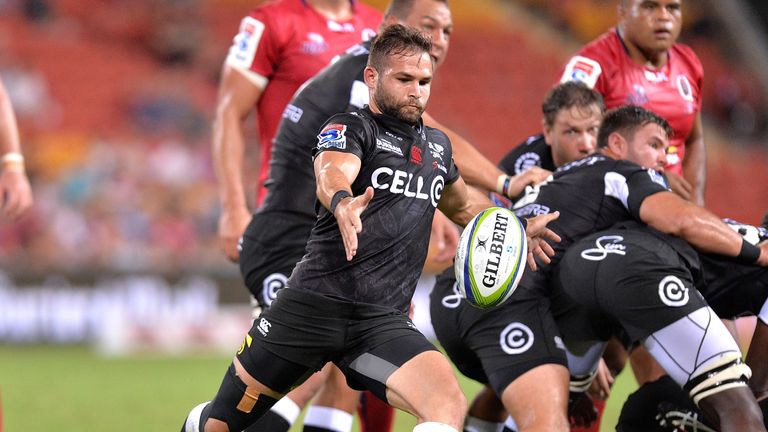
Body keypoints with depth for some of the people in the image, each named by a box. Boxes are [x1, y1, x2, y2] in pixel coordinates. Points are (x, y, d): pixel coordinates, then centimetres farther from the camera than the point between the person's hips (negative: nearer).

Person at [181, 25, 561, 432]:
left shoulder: (437, 145, 17)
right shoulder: (349, 128, -2)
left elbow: (463, 205, 39)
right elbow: (330, 174, -26)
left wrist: (517, 229, 21)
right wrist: (342, 202, -50)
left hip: (383, 322, 4)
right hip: (313, 306, -4)